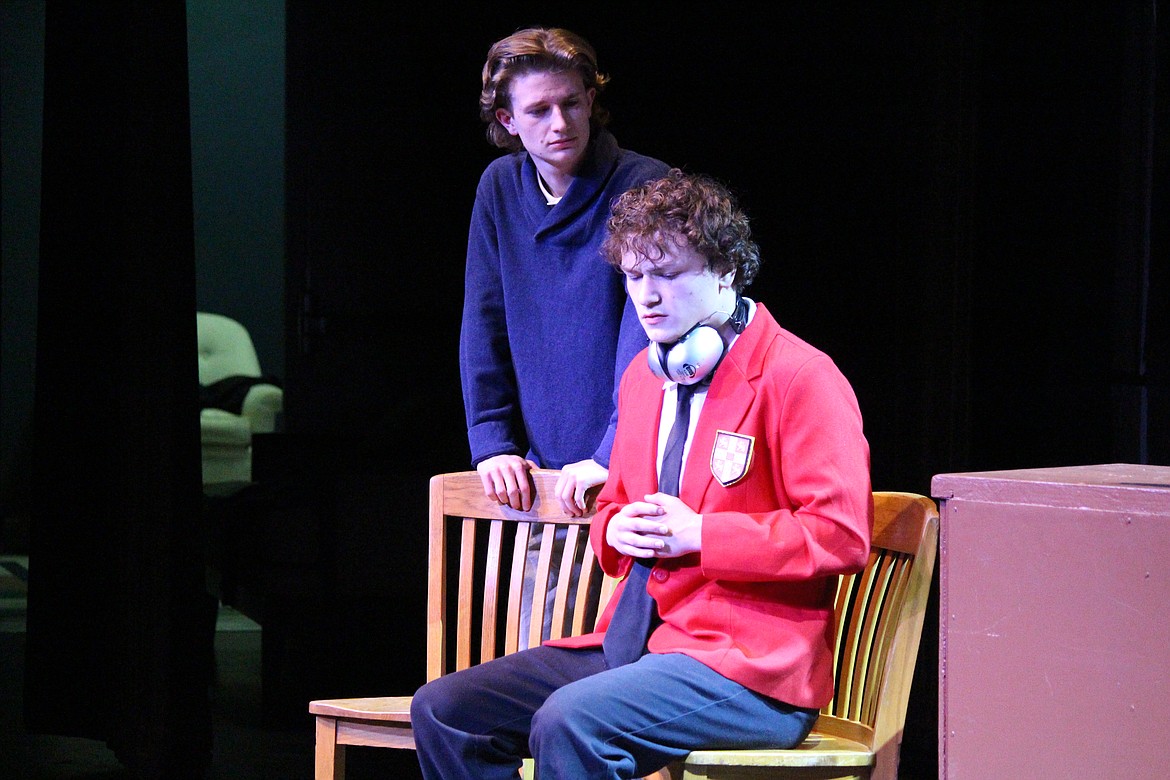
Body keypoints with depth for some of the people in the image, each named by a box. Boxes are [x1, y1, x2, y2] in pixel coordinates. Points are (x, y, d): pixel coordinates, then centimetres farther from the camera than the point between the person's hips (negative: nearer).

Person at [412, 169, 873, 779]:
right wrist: (616, 529, 4)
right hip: (633, 640, 9)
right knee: (442, 711, -5)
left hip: (749, 669, -8)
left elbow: (842, 534, -16)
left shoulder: (797, 378, -9)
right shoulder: (643, 377, 17)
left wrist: (697, 535, -16)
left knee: (570, 722, -33)